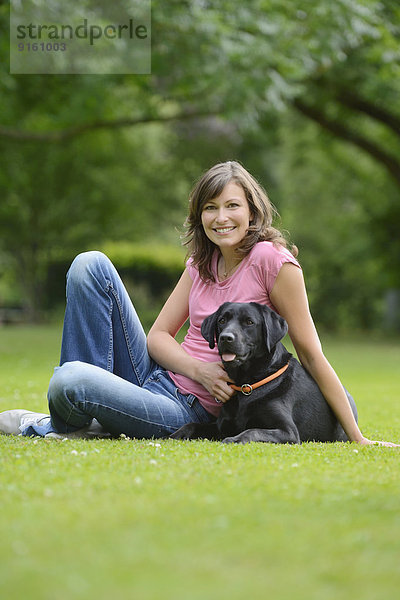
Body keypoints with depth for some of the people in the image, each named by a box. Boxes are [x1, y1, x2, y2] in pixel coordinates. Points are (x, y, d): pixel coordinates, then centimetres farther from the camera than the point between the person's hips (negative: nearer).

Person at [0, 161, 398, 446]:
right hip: (157, 377, 7)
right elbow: (158, 336, 7)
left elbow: (311, 355, -10)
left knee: (68, 381, -33)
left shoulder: (273, 260, -12)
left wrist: (357, 438, -11)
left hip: (187, 412, -7)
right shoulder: (201, 264, 9)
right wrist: (200, 370, -14)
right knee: (91, 265, -6)